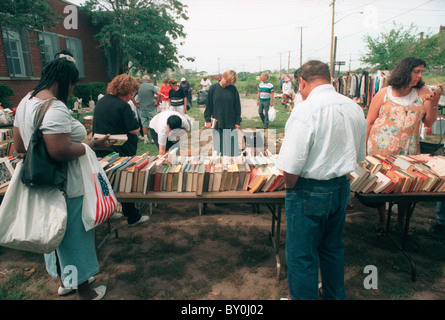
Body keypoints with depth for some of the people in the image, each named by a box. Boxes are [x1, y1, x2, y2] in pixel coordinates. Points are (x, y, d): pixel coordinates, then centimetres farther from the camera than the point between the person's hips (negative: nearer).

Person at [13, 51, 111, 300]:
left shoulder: (26, 102, 7)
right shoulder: (55, 109, -24)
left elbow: (19, 146, 11)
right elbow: (60, 151, -32)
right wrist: (92, 144, -19)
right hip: (67, 188, -9)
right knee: (74, 236, 8)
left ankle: (65, 280, 45)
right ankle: (84, 291, 29)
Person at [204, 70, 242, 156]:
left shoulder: (233, 89, 0)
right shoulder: (213, 88, -1)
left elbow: (237, 106, 4)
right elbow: (208, 104, 5)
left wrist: (238, 121, 1)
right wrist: (207, 119, 3)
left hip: (231, 123, 0)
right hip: (217, 123, 0)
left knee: (231, 147, 3)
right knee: (218, 144, 8)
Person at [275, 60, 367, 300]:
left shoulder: (306, 109, -21)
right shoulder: (354, 108, 4)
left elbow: (291, 165, -24)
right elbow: (359, 155, 13)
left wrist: (290, 187, -6)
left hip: (309, 191, -8)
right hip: (341, 188, 8)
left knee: (301, 255, 10)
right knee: (333, 248, 25)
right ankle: (335, 294, 44)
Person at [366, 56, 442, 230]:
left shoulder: (423, 93, 7)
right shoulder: (384, 94, 1)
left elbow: (429, 122, 10)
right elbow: (369, 122, 3)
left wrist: (433, 104, -7)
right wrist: (363, 147, 1)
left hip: (408, 151, 2)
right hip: (380, 149, -1)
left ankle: (400, 223, 27)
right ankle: (382, 220, 27)